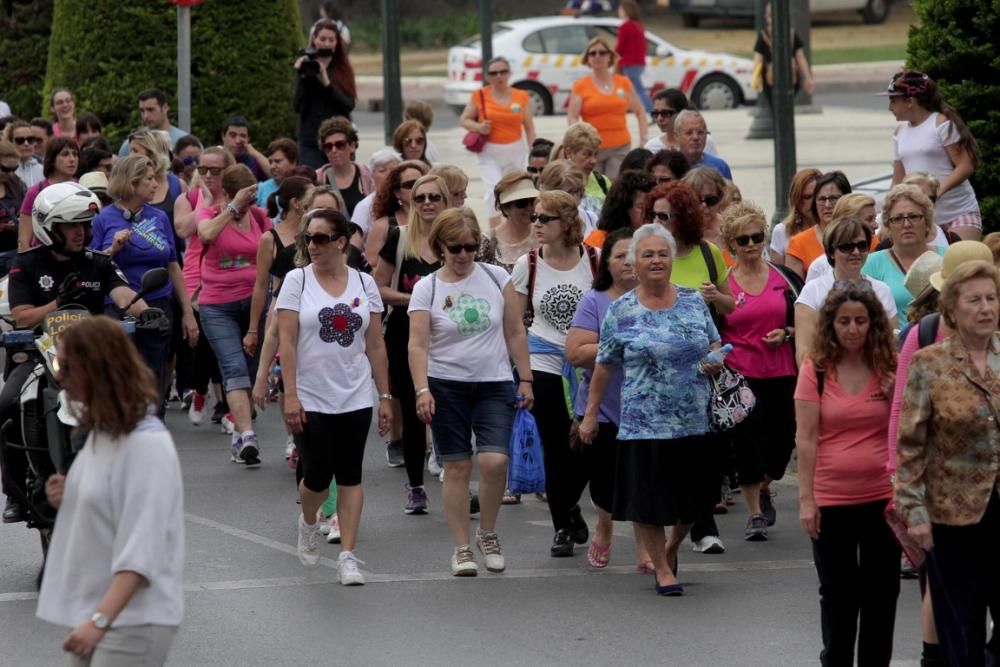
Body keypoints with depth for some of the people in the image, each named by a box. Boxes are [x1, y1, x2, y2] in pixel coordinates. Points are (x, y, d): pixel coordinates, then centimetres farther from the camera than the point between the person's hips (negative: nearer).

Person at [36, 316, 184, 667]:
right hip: (94, 612, 9)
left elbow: (141, 550, -22)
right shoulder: (101, 433, 12)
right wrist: (68, 499, 5)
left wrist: (99, 620, -29)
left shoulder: (147, 444, -17)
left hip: (131, 621, -9)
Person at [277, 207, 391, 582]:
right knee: (318, 475, -4)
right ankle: (309, 523, 28)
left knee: (350, 477, 1)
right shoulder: (297, 281, -2)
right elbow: (286, 341, -7)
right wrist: (290, 396, -14)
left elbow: (375, 345, 7)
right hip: (311, 398, -2)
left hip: (355, 399, 2)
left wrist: (385, 396, 4)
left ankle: (347, 555, 3)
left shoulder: (364, 284, 4)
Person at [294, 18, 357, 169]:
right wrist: (302, 78, -16)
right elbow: (297, 106, -4)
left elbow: (349, 105, -6)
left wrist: (327, 83, -17)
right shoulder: (306, 68, 3)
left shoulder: (343, 70, 5)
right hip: (311, 144, -1)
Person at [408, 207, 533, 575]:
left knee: (494, 460, -15)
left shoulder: (497, 278, 3)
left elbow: (515, 333, 8)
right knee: (457, 467, 1)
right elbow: (418, 344, -7)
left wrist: (525, 380, 5)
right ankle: (461, 548, 11)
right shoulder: (427, 289, -1)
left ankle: (487, 534, 8)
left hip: (494, 385, 0)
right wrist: (422, 389, -19)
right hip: (446, 386, 0)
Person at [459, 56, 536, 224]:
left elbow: (529, 128, 7)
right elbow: (463, 120, 6)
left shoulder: (522, 97, 2)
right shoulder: (480, 96, -1)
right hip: (489, 153, -2)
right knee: (493, 192, -15)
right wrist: (478, 127, -15)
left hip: (515, 153, 2)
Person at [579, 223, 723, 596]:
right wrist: (591, 414, 4)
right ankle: (662, 569, 15)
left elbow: (714, 344, 17)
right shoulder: (621, 312, -3)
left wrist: (715, 362, -6)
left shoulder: (693, 302, 6)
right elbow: (604, 366, 2)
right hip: (645, 422, -3)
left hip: (694, 421, 3)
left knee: (691, 498, 11)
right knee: (650, 498, 0)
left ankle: (670, 550, 37)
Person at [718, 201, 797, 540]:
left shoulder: (781, 278, 6)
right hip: (740, 375, -2)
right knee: (746, 443, -3)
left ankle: (764, 489, 36)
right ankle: (754, 513, 11)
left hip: (781, 374, 2)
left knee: (782, 439, 4)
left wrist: (785, 334, -5)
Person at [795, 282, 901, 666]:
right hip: (832, 500, -2)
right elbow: (806, 437, -6)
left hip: (883, 496, 2)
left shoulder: (889, 367, 1)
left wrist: (897, 397, -13)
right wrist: (806, 499, -9)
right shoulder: (816, 369, -5)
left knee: (881, 591, 8)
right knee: (838, 593, 10)